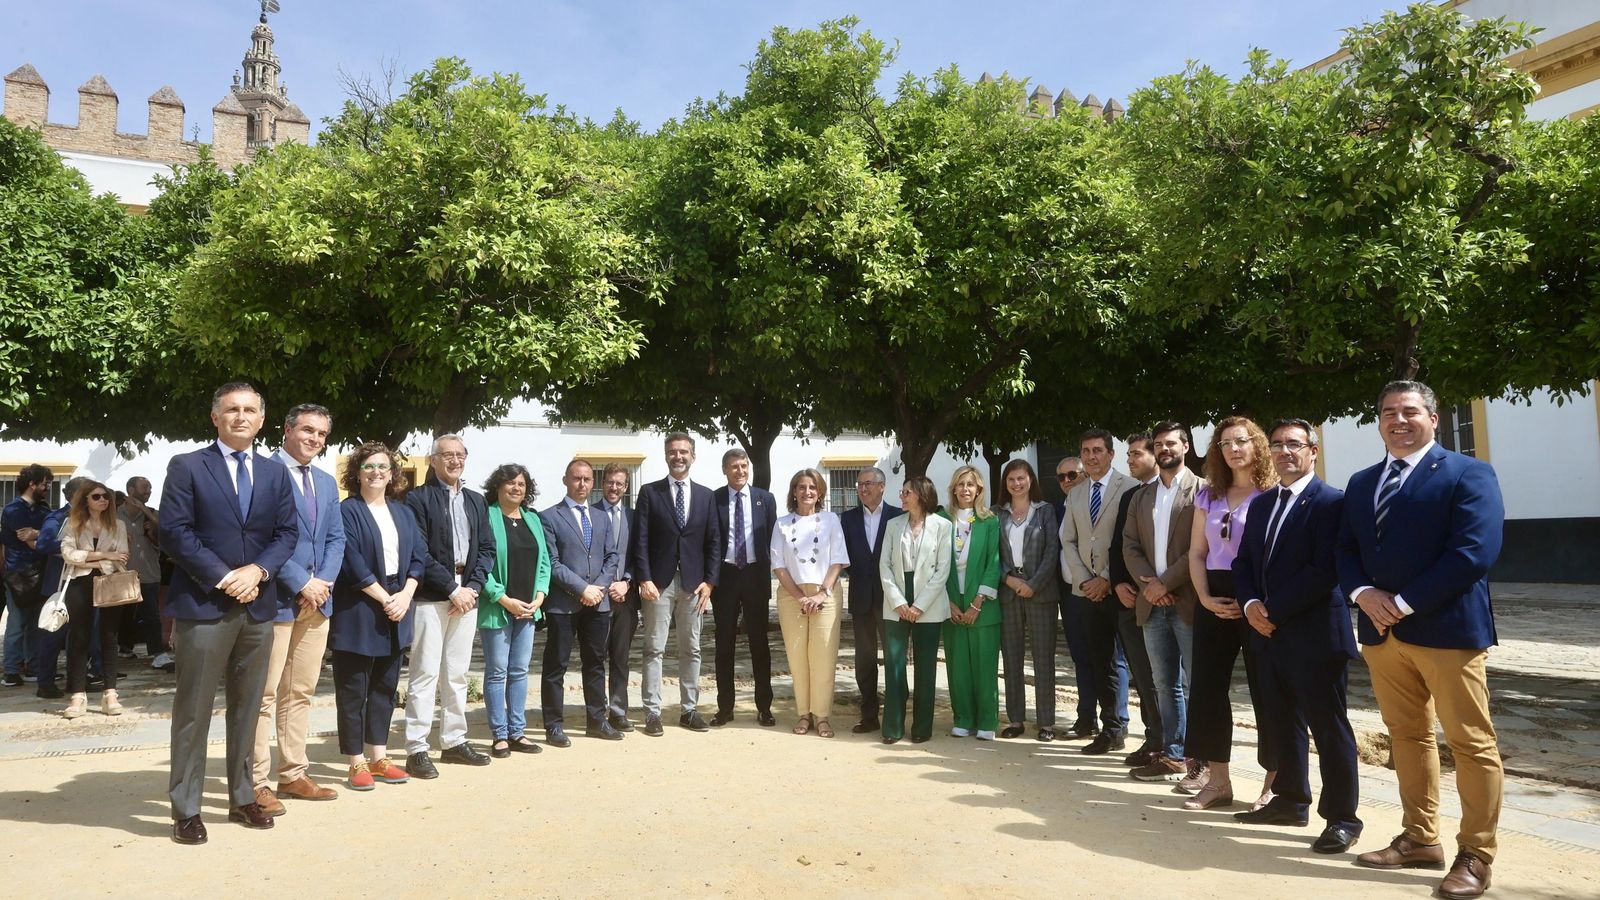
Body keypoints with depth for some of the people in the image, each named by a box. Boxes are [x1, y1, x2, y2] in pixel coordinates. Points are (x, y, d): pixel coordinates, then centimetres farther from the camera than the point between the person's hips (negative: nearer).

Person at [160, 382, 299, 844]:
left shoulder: (275, 472, 12)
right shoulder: (187, 466, -1)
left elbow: (287, 533, 8)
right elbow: (174, 532, -8)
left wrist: (256, 570, -9)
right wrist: (223, 578, -14)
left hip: (258, 605, 4)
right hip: (203, 605, -4)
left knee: (247, 709, 12)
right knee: (194, 711, 1)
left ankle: (243, 798, 22)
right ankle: (186, 810, 11)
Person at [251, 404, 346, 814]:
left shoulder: (327, 482, 17)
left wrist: (324, 580, -3)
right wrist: (301, 583, -15)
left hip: (317, 598, 7)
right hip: (277, 597, -7)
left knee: (301, 692, 12)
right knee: (265, 694, -1)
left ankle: (293, 775, 20)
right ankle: (257, 783, 6)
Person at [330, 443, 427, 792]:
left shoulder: (403, 513, 14)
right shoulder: (347, 511, -4)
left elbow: (419, 556, 8)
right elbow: (352, 562, -13)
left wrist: (405, 596, -7)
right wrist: (384, 598, -14)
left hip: (397, 609, 6)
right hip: (358, 612, -6)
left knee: (385, 686, 11)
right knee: (353, 689, 1)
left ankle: (378, 758, 19)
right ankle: (357, 764, 8)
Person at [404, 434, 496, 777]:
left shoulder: (476, 501, 15)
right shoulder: (418, 498, -3)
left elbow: (486, 548, 12)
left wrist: (473, 587, -3)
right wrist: (452, 588, -12)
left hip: (466, 595, 6)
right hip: (431, 597, -6)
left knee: (457, 674, 12)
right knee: (425, 674, -3)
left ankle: (454, 742, 22)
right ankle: (416, 749, 3)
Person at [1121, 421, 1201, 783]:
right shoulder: (1142, 497, 15)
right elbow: (1130, 546, 10)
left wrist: (1165, 582, -14)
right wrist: (1148, 583, -6)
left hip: (1188, 601, -6)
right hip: (1153, 603, 6)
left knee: (1195, 683, -1)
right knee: (1166, 684, 10)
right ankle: (1173, 756, 18)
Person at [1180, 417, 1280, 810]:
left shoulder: (1274, 494, -3)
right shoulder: (1208, 495, 13)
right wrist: (1206, 598, -1)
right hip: (1214, 600, 5)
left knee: (1266, 690, 0)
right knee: (1207, 686, 5)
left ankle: (1275, 782, 12)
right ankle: (1217, 780, 16)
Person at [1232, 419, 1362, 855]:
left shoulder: (1331, 502, -10)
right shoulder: (1261, 504, 15)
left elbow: (1325, 570, -18)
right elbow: (1244, 561, 15)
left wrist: (1274, 609, -15)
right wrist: (1251, 603, -3)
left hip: (1315, 634, -8)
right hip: (1271, 631, 8)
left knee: (1328, 726, 1)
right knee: (1284, 722, 16)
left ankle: (1342, 817, 12)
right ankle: (1291, 800, 29)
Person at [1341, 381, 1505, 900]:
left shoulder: (1468, 474, -4)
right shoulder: (1361, 483, 16)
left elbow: (1475, 551, -16)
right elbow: (1346, 550, 13)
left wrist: (1406, 602, -17)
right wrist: (1364, 594, -8)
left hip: (1446, 628, -6)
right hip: (1381, 630, 6)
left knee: (1472, 744, 1)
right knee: (1407, 736, 13)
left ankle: (1476, 855, 11)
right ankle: (1420, 838, 24)